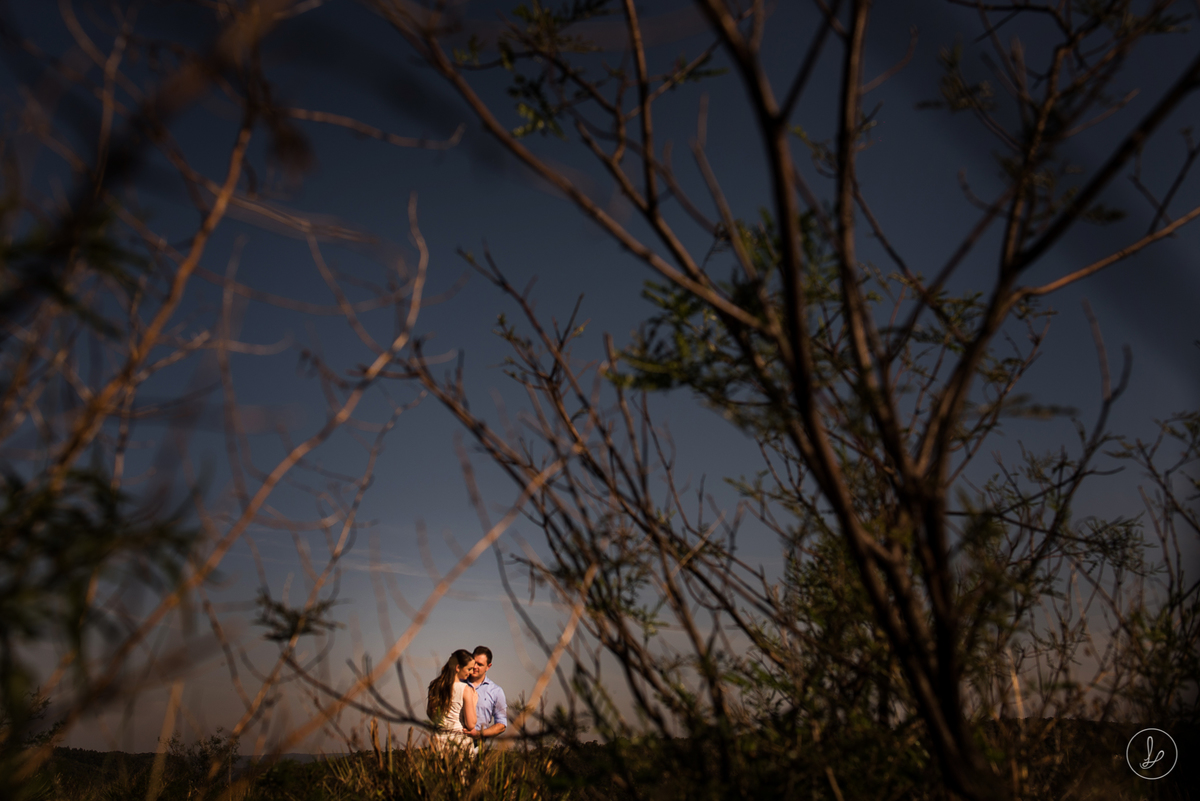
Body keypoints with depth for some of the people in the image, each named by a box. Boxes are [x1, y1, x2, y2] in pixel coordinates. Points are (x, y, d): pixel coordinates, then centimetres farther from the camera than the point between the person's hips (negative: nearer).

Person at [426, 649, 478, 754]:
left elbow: (429, 713, 14)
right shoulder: (466, 690, -15)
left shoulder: (434, 685, 2)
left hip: (438, 738, 6)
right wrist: (474, 701, -1)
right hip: (460, 740, -6)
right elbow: (471, 725, -12)